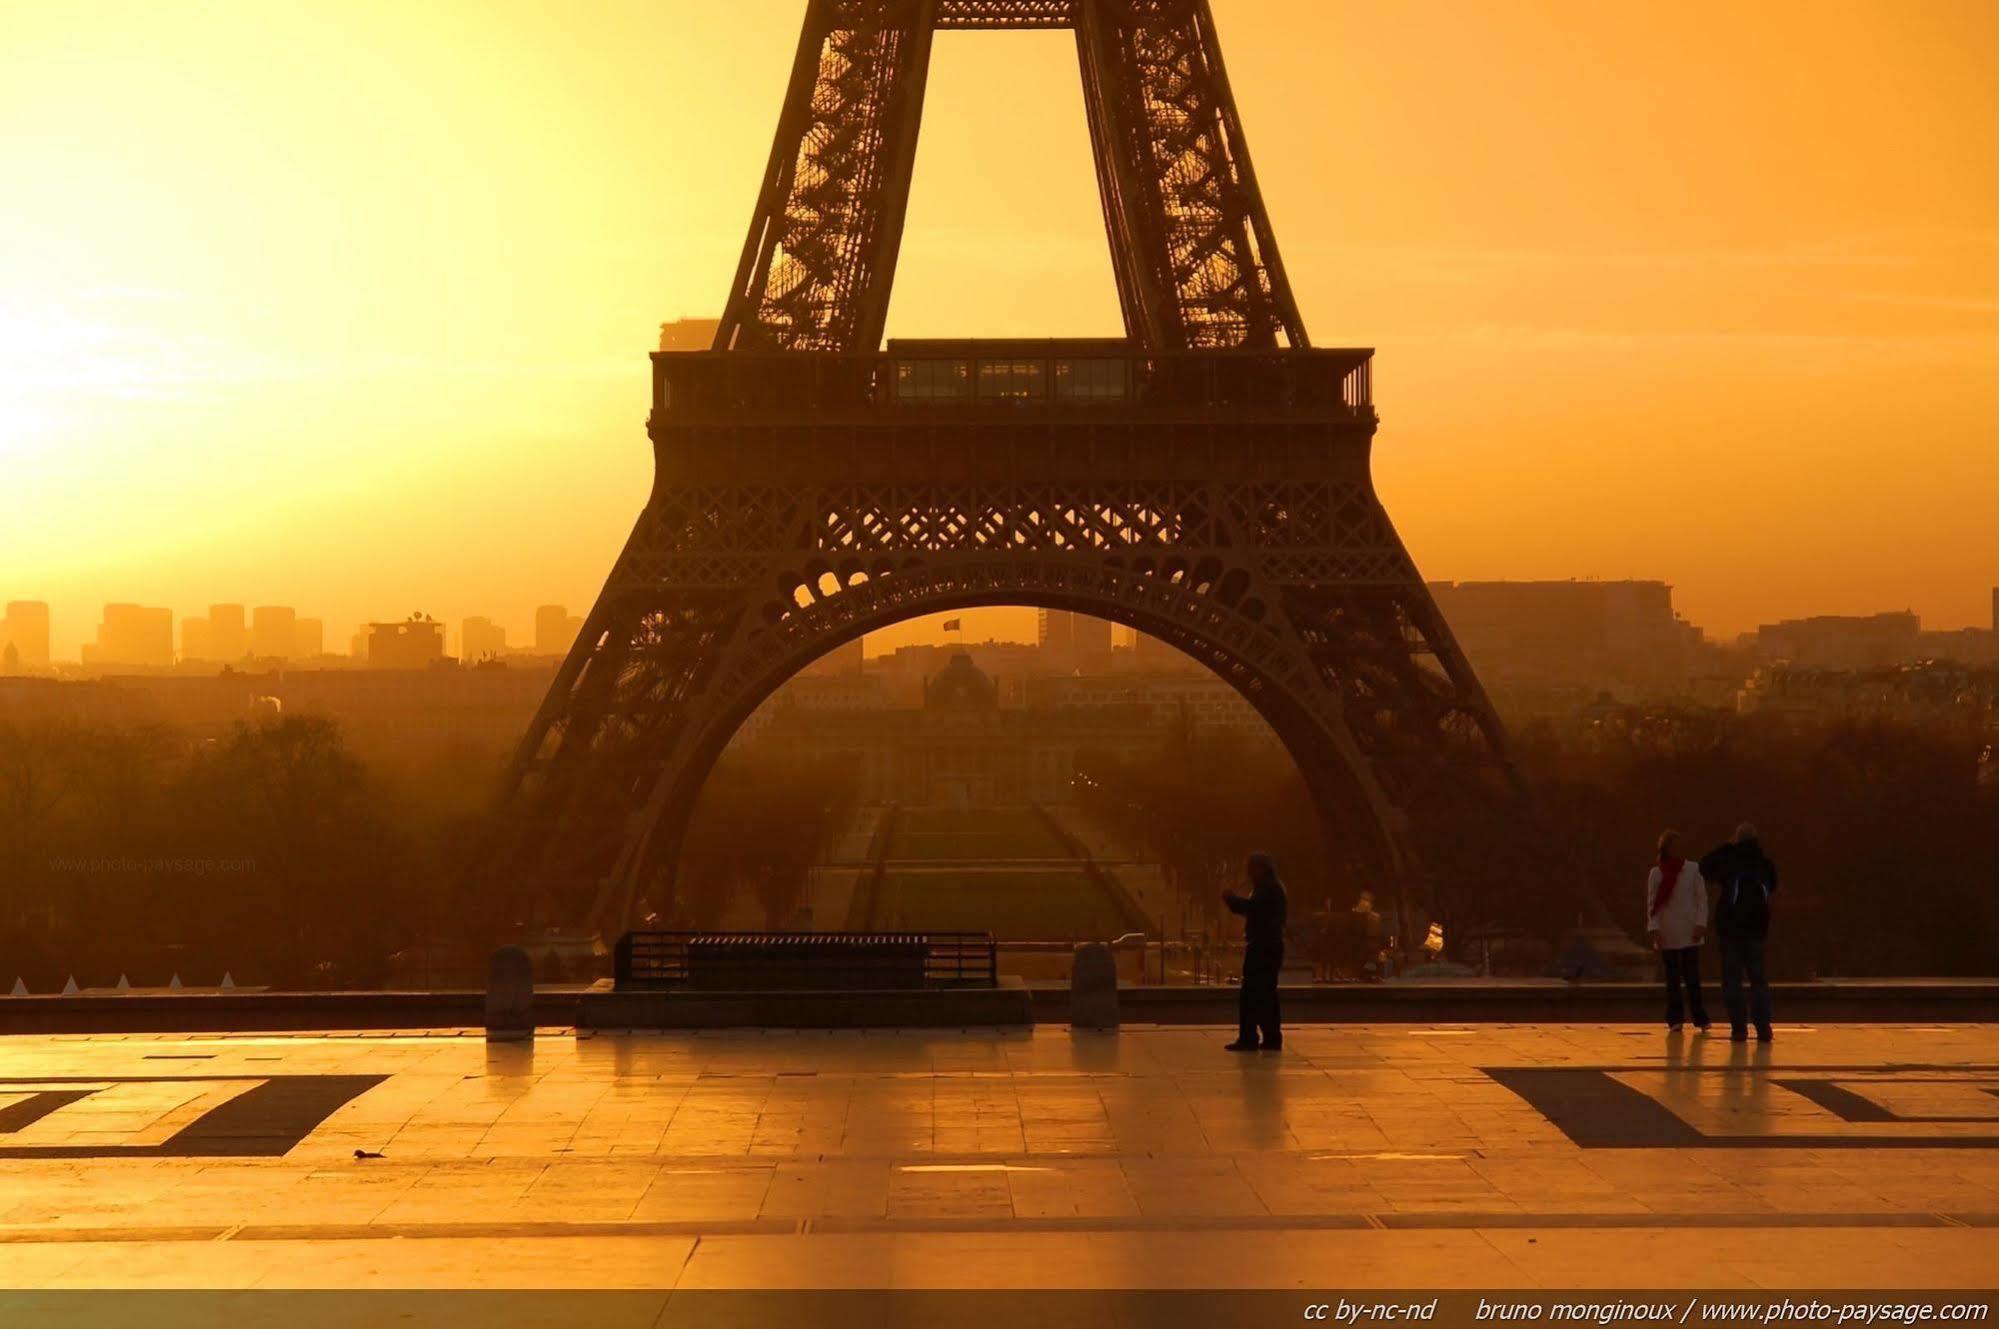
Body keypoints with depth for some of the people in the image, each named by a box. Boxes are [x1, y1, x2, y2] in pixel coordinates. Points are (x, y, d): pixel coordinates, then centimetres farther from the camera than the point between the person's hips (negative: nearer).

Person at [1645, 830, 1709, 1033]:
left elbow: (1702, 898, 2)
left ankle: (1700, 1019, 1)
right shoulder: (1656, 873, 3)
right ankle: (1675, 1019, 8)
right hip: (1667, 935, 1)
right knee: (1672, 978, 3)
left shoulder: (1693, 870, 1)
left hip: (1690, 933, -1)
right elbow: (1652, 903, 2)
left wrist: (1701, 924, -8)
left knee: (1692, 977, -4)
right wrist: (1654, 929, -7)